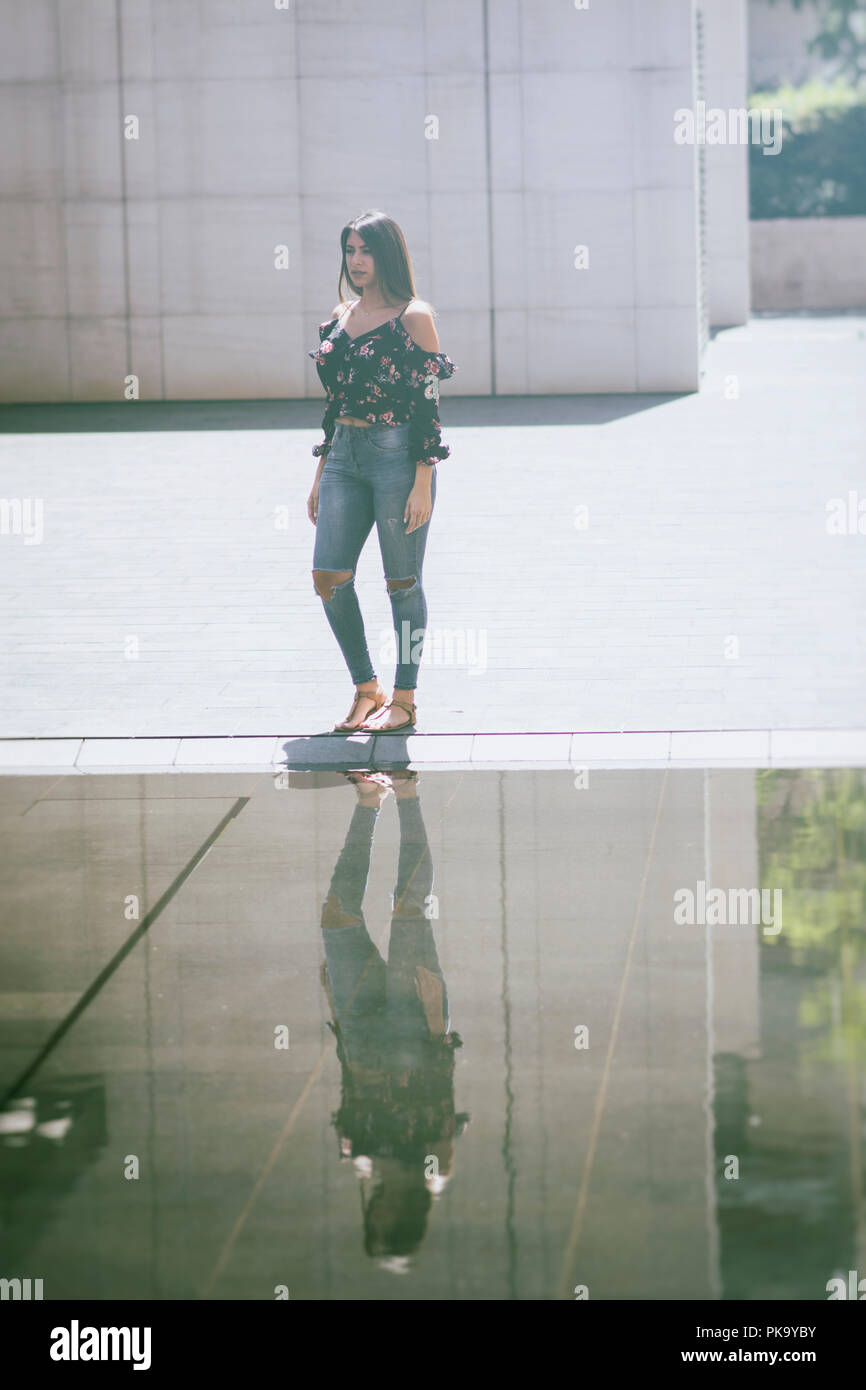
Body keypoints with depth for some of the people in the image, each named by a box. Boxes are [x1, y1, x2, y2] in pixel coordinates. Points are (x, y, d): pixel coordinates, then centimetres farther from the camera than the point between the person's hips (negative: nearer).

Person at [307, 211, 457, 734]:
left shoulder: (414, 318, -6)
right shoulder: (340, 317, 12)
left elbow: (428, 405, -9)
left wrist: (423, 483, -15)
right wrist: (321, 477, 16)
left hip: (399, 455, -6)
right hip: (346, 456, 6)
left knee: (403, 581, 1)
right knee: (329, 576, -2)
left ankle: (405, 700, 11)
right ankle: (366, 690, 12)